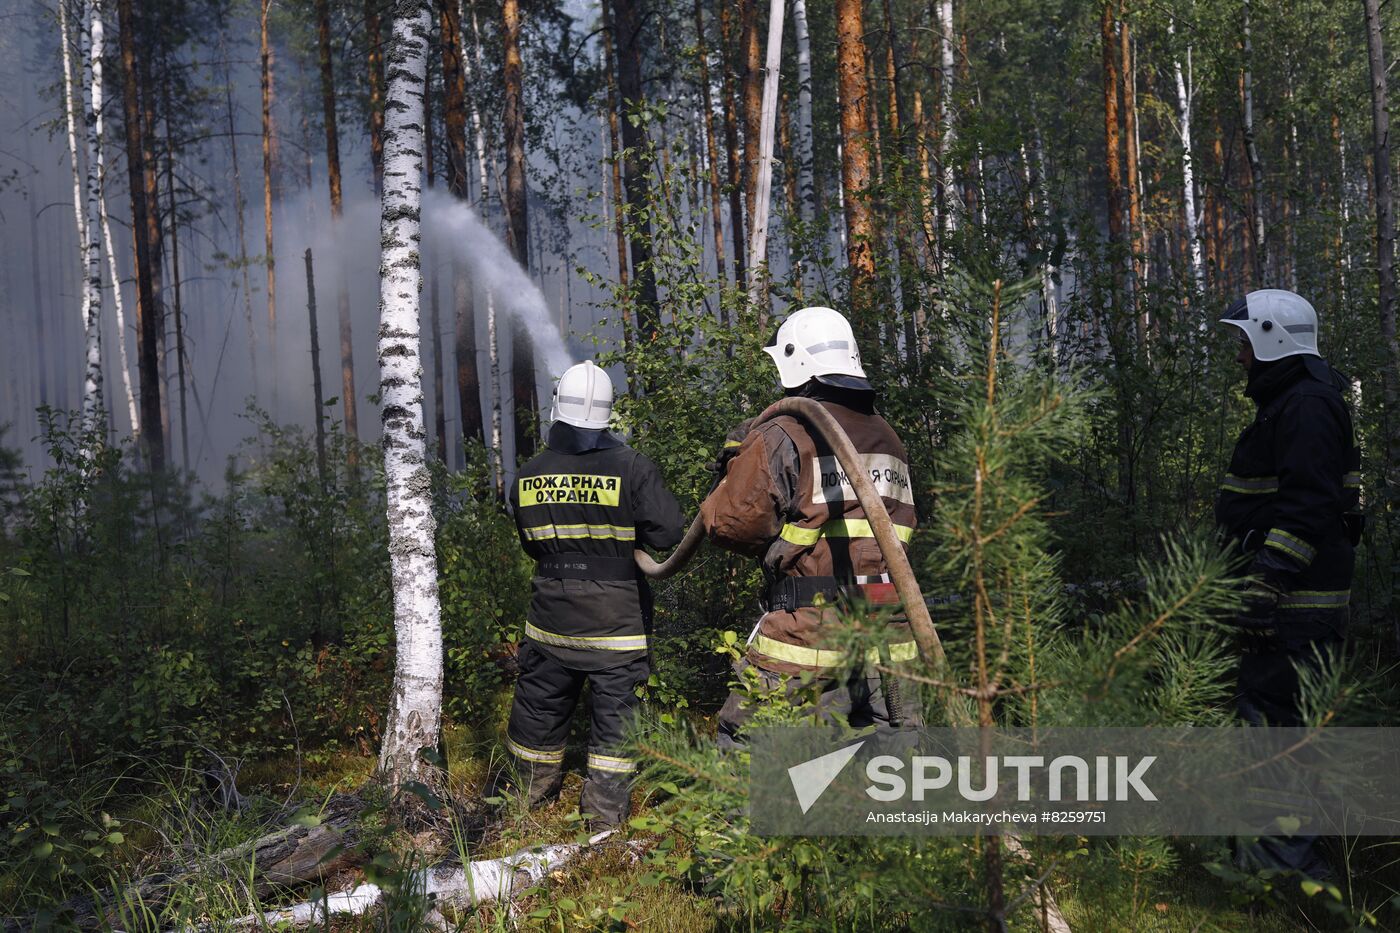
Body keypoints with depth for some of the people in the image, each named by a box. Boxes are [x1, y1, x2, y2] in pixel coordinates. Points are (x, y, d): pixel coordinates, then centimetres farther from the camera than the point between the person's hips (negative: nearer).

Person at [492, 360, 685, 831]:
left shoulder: (528, 477, -2)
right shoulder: (632, 468, -16)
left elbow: (531, 544, 9)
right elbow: (670, 532, -16)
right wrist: (628, 533, 2)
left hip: (550, 621, 4)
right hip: (617, 625, -3)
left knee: (540, 705, 20)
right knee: (617, 714, 9)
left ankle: (530, 788, 38)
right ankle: (605, 810, 15)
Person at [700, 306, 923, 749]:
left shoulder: (783, 439, -10)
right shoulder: (888, 439, 12)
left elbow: (731, 523, -8)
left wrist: (737, 463, 9)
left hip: (811, 626, -6)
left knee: (743, 737, 5)